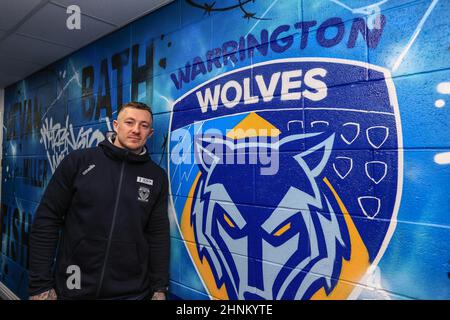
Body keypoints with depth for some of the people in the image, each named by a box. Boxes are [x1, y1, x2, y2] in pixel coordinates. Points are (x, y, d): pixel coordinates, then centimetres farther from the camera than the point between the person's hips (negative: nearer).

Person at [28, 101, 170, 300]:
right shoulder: (78, 161, -6)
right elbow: (46, 221, -4)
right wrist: (40, 284, -5)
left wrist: (159, 289, 0)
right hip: (74, 289, 0)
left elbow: (158, 235, 0)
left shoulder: (157, 176, -1)